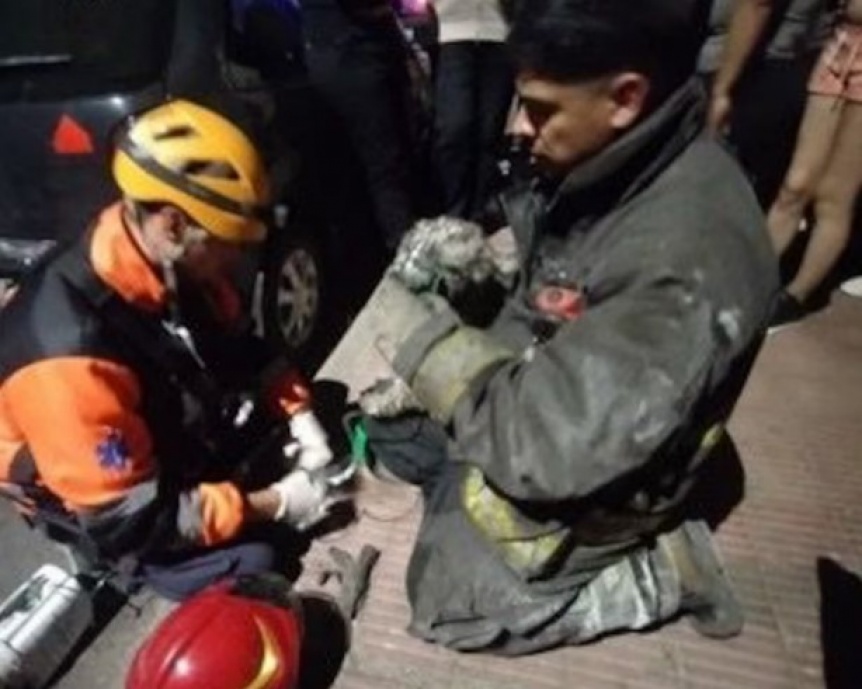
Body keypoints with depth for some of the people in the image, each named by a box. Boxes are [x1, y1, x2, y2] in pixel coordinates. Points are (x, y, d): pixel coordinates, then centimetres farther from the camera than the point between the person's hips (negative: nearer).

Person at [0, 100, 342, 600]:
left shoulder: (176, 265, -17)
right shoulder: (72, 352, -39)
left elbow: (238, 346, 2)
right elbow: (131, 516, -30)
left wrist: (300, 414, -11)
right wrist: (273, 505, -24)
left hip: (188, 428, 6)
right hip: (103, 508, -6)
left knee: (325, 403, 2)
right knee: (250, 563, -17)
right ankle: (129, 566, 7)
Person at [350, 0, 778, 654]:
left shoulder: (689, 260, -35)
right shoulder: (611, 164, -9)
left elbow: (549, 445, -34)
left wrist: (420, 333, -24)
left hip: (591, 479, -8)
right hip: (532, 400, 8)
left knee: (445, 593, 1)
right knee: (383, 422, 14)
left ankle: (647, 575, 8)